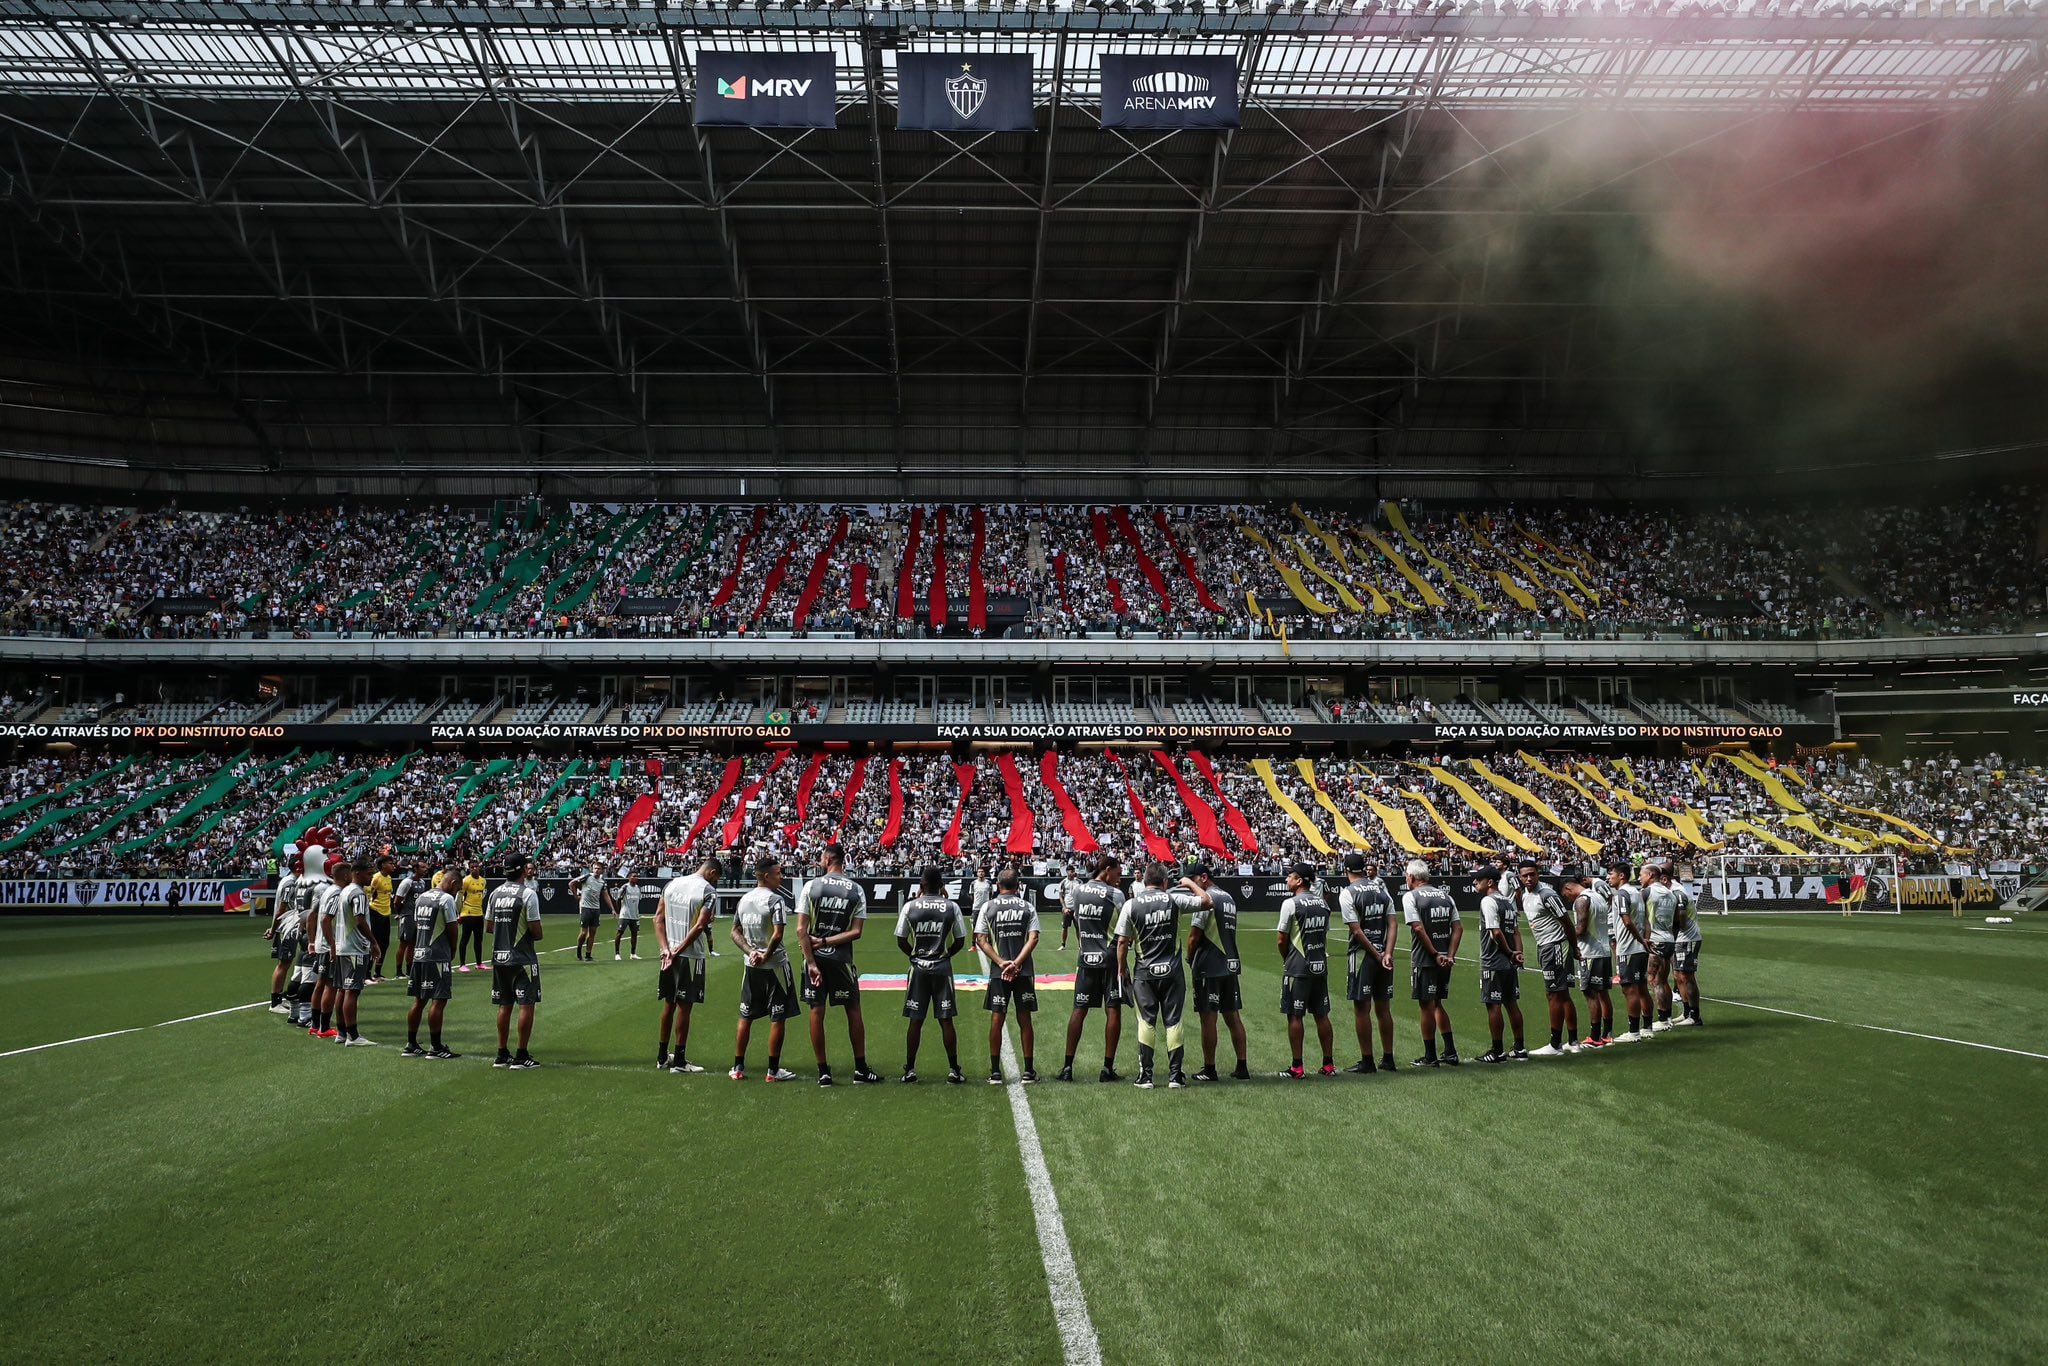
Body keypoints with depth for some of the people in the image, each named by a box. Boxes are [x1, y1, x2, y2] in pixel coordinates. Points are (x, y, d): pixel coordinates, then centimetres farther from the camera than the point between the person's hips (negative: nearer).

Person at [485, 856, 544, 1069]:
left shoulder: (495, 893, 7)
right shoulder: (528, 893, -13)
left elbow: (488, 926, 13)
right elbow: (535, 931, -14)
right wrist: (536, 935, 7)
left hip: (499, 957, 7)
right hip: (522, 958, -6)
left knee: (505, 1005, 13)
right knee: (527, 1004, -1)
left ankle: (502, 1055, 17)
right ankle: (521, 1057, -1)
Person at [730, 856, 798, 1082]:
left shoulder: (744, 899, 8)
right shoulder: (775, 900, -15)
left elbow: (735, 932, 10)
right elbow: (777, 935, -23)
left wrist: (750, 952, 1)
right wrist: (765, 957, -10)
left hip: (751, 966, 7)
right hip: (774, 964, -7)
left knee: (745, 1017, 13)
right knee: (777, 1019, 2)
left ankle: (738, 1068, 18)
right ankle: (773, 1070, 6)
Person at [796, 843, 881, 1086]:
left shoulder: (811, 886, -5)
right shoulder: (856, 890, -1)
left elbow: (801, 930, -10)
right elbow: (856, 932, -7)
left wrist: (811, 962, -9)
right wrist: (827, 942, -5)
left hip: (815, 957, -1)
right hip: (841, 958, 1)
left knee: (817, 1012, 6)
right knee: (853, 1010, 12)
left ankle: (823, 1072, 10)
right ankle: (861, 1070, 15)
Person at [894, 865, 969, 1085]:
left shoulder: (910, 906, -6)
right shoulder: (952, 906, -5)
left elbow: (901, 941, 0)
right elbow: (960, 941, 1)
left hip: (918, 968, 0)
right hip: (942, 968, 0)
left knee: (915, 1020, 7)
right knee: (946, 1020, 4)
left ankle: (910, 1069, 12)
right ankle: (953, 1070, 7)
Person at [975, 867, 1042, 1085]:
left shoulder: (987, 907, 2)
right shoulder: (1028, 907, 3)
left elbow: (981, 940, -4)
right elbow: (1034, 938, -8)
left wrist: (1001, 963, -9)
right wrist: (1016, 963, -13)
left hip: (998, 972, 0)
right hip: (1024, 971, 0)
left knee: (997, 1019, 5)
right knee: (1024, 1020, 7)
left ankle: (995, 1072, 8)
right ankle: (1028, 1071, 10)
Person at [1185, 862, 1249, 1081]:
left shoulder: (1206, 898, -12)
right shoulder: (1230, 898, 14)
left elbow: (1194, 936, -14)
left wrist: (1190, 959, 3)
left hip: (1209, 967, -8)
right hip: (1231, 964, 8)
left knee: (1208, 1018, -1)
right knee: (1233, 1016, 10)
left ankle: (1209, 1070, 4)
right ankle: (1242, 1067, 11)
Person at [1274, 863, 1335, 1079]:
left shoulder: (1291, 903, -12)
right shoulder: (1323, 902, 8)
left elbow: (1282, 940, -7)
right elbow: (1325, 934, 13)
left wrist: (1286, 960, 10)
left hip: (1298, 968, -6)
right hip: (1321, 965, 6)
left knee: (1295, 1015, 1)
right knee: (1321, 1015, 12)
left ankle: (1297, 1067, 3)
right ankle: (1328, 1064, 16)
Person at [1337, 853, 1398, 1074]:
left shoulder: (1348, 894, -10)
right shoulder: (1381, 888, 8)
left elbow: (1357, 931, -14)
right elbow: (1392, 925, 0)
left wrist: (1376, 955, -9)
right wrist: (1387, 954, -7)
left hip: (1362, 954, -6)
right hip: (1383, 953, 6)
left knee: (1362, 1009, 2)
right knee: (1383, 1008, 12)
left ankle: (1367, 1061, 5)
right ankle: (1387, 1058, 18)